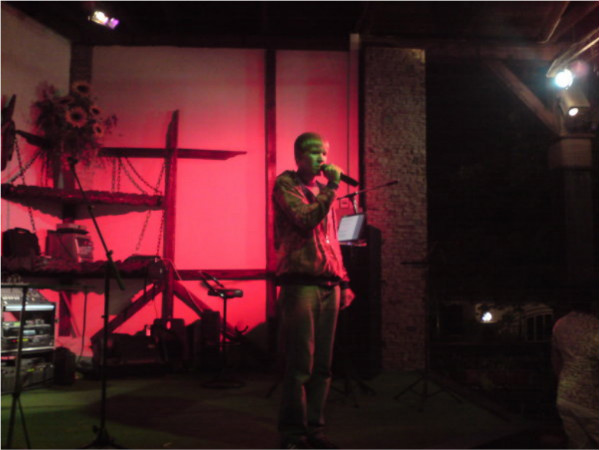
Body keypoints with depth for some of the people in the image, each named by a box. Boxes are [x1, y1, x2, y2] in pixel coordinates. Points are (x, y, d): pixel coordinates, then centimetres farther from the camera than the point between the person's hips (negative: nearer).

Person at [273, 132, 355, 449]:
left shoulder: (322, 190, 23)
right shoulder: (285, 184, 2)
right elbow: (305, 219, -15)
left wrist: (343, 281, 18)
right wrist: (331, 187, -8)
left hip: (328, 286, 7)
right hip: (300, 283, -7)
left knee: (322, 364, 8)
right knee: (300, 364, -6)